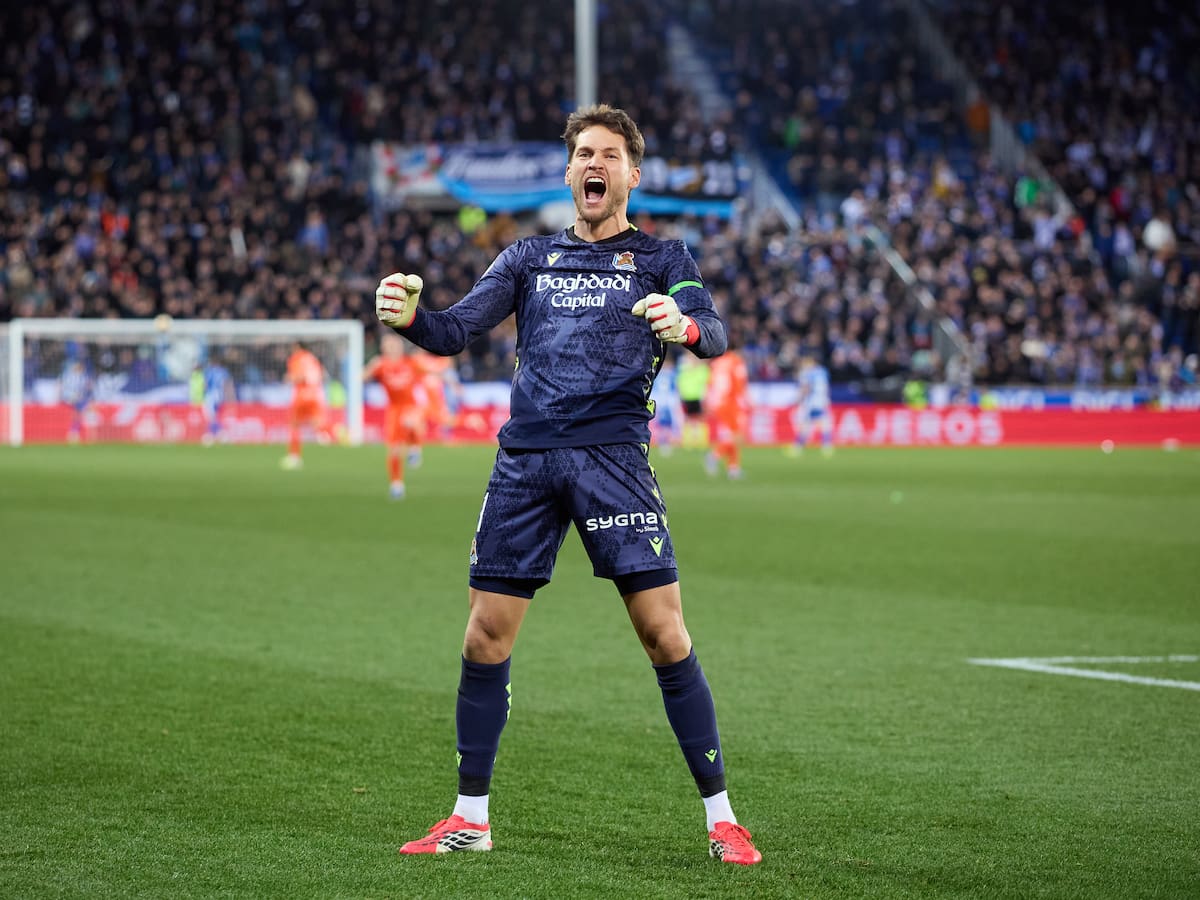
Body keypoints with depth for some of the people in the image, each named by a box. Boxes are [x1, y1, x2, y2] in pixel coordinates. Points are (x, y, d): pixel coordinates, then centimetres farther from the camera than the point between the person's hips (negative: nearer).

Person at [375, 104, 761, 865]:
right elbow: (458, 330, 9)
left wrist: (687, 325, -31)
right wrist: (409, 318, -13)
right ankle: (471, 817, 16)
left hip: (612, 456, -3)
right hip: (525, 459, 3)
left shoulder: (660, 257, 9)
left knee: (665, 635, -9)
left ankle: (721, 819, -1)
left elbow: (714, 333, -7)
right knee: (485, 637, 2)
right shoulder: (530, 257, 18)